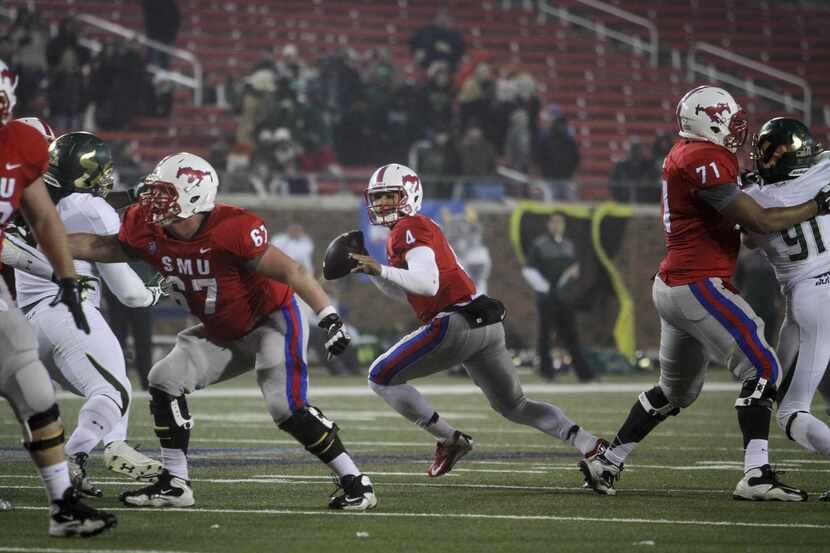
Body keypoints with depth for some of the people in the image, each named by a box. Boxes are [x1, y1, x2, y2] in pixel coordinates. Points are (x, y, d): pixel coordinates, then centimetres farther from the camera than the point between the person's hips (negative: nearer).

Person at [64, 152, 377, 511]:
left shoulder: (230, 229, -30)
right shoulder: (149, 231, -9)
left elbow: (290, 272, -28)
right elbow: (104, 248, 9)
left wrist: (329, 318, -32)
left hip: (272, 320, -8)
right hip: (223, 333, 8)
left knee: (287, 407, -21)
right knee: (165, 380, -3)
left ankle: (354, 481, -10)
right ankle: (175, 484, 3)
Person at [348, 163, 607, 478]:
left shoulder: (409, 228, -6)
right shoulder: (425, 227, 24)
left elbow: (428, 284, -21)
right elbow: (405, 293, 29)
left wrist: (381, 269, -25)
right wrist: (370, 270, 19)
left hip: (457, 323, -10)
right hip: (487, 323, 10)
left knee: (381, 379, -1)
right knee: (514, 406, 20)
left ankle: (450, 440, -3)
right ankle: (591, 446, 7)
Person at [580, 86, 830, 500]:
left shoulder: (683, 156, 13)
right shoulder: (704, 160, -17)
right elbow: (759, 222, -19)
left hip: (673, 287, 10)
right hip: (699, 285, -10)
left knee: (675, 390, 22)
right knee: (762, 369, -8)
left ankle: (606, 463, 26)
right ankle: (756, 475, -15)